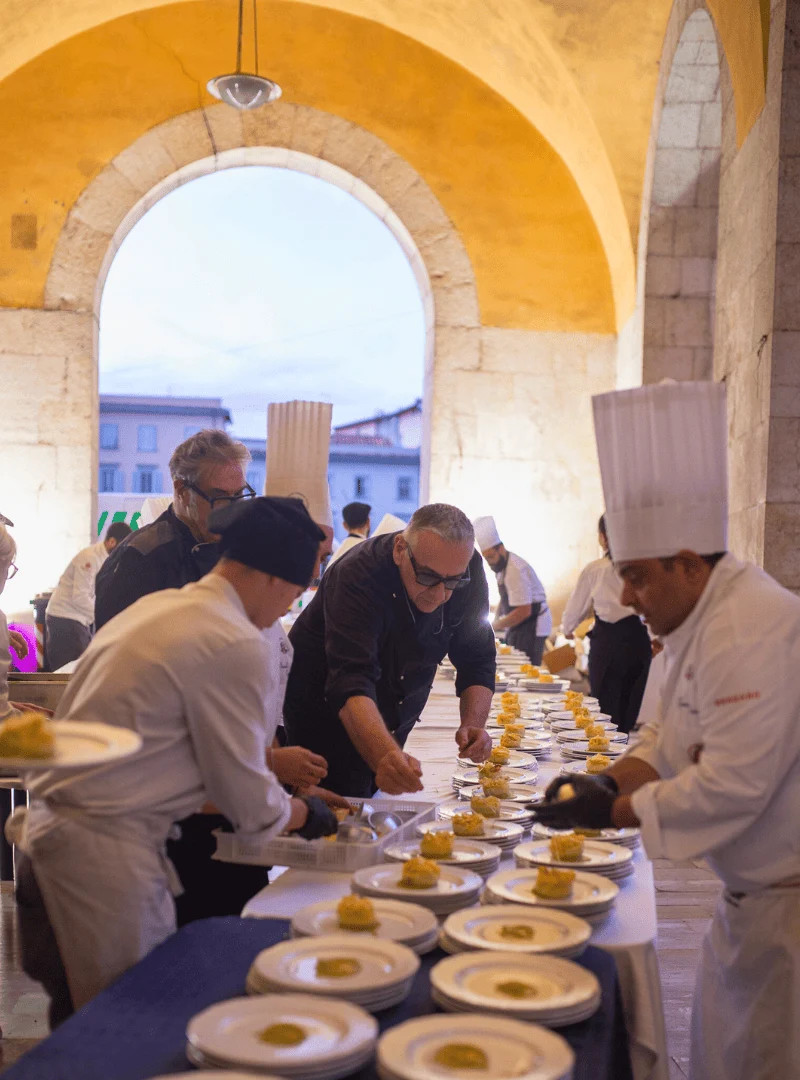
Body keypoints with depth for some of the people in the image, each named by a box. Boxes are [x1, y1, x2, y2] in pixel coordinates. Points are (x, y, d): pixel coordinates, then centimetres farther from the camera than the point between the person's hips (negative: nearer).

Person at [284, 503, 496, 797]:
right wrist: (385, 756, -63)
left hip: (393, 724, 5)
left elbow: (476, 661, -9)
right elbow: (351, 685, -46)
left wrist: (473, 724, -28)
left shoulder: (468, 571, -17)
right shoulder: (357, 577, -34)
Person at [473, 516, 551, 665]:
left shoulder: (516, 570, -25)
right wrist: (497, 621, 6)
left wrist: (497, 626, -17)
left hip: (532, 624, -10)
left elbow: (523, 612, -26)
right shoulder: (500, 565, 5)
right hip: (518, 625, 10)